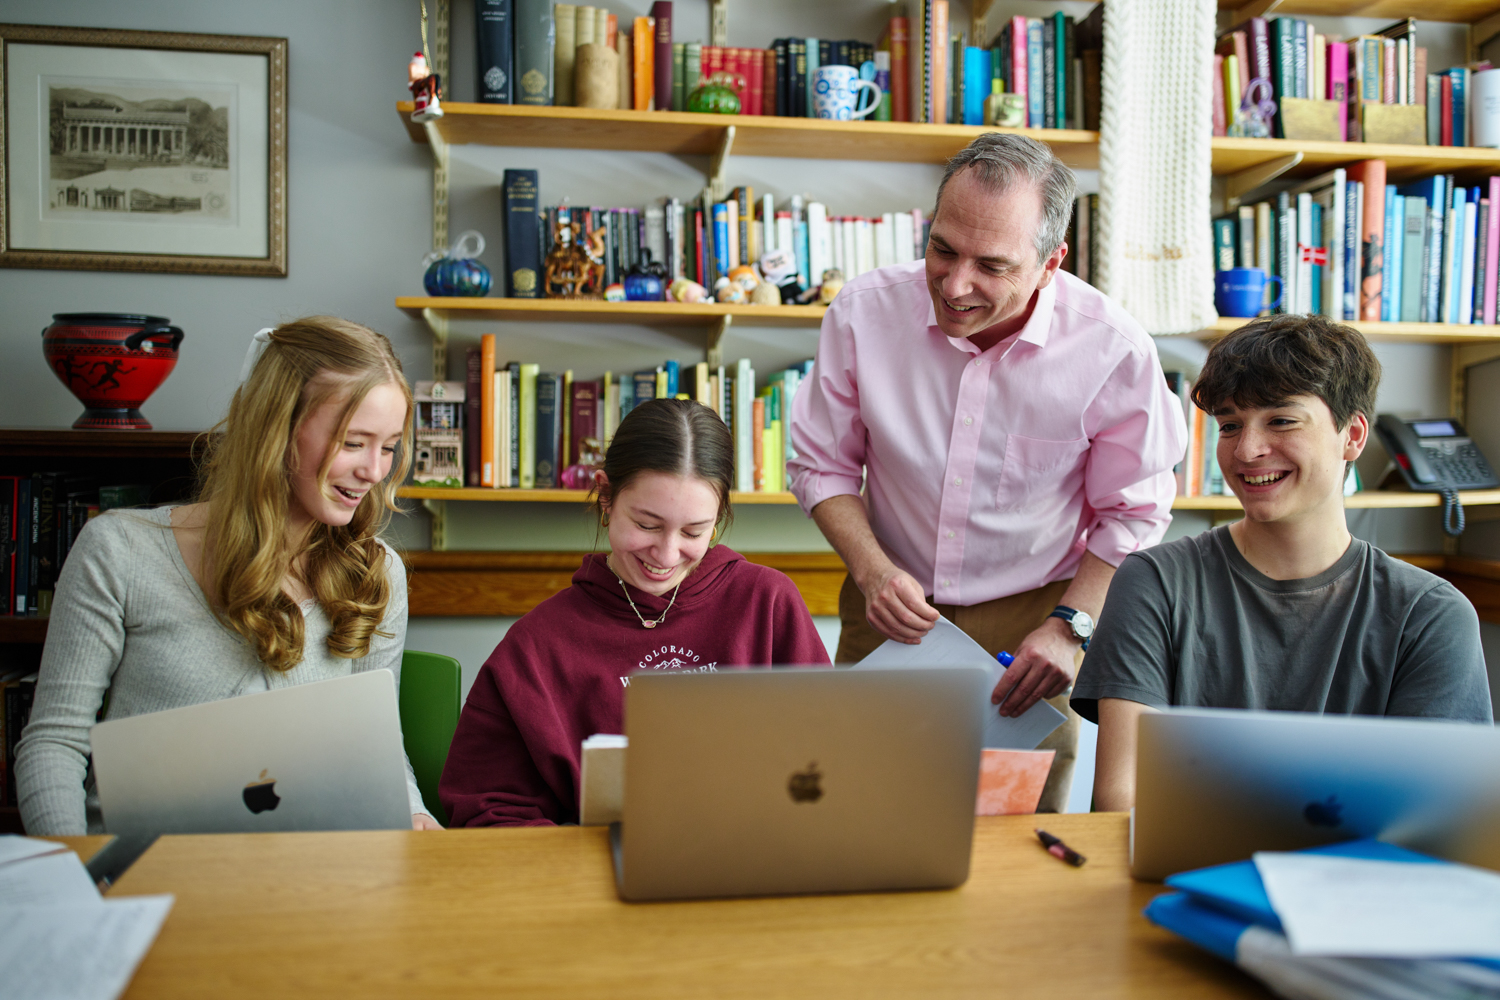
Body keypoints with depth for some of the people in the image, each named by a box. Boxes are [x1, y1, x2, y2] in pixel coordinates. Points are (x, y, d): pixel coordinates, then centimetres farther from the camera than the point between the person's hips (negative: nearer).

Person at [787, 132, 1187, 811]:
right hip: (891, 608, 1)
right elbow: (823, 464, 1)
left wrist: (1069, 627, -12)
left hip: (1031, 618, -1)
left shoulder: (1112, 349, -15)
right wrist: (870, 569, -13)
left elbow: (1133, 513, -1)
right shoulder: (863, 311, -11)